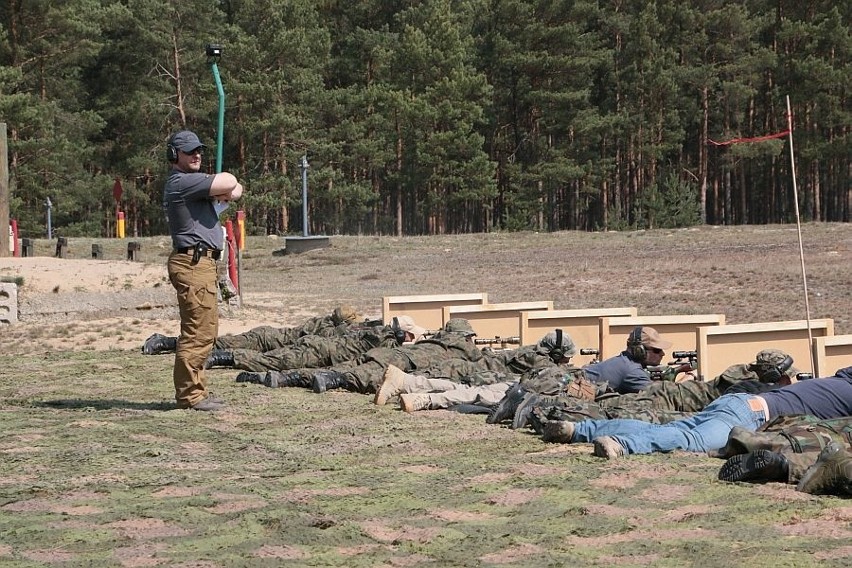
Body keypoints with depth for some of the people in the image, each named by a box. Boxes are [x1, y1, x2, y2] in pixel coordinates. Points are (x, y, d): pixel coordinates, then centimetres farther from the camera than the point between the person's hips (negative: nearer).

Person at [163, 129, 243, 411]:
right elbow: (228, 181, -16)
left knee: (204, 330, 14)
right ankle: (189, 395, -9)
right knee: (199, 332, -11)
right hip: (193, 263, -11)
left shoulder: (194, 181, 20)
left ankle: (196, 390, 19)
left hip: (203, 263, 11)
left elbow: (236, 188, 16)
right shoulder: (181, 182, -12)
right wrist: (226, 187, 5)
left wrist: (228, 192, -5)